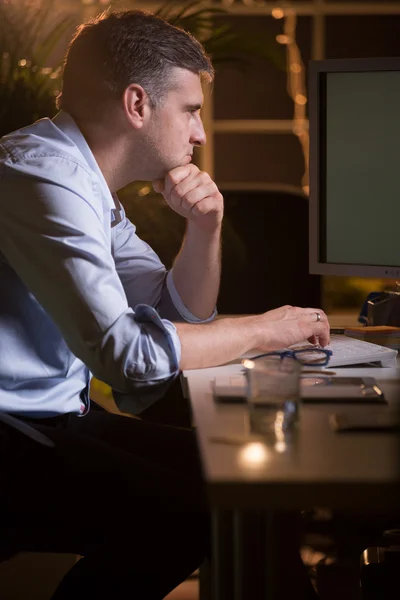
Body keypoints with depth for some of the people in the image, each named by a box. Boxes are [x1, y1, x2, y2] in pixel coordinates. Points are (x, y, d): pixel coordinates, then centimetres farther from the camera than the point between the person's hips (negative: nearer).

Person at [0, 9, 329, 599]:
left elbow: (182, 315, 21)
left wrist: (205, 227, 2)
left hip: (58, 416, 10)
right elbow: (123, 351, -26)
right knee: (188, 514, -21)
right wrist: (262, 330, -13)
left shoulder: (93, 186, 14)